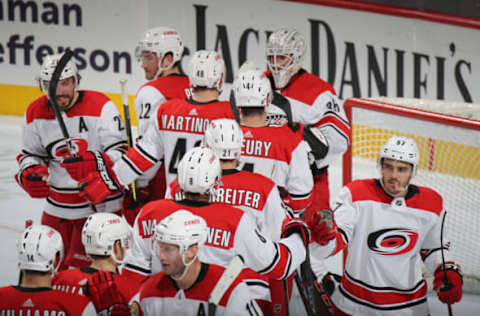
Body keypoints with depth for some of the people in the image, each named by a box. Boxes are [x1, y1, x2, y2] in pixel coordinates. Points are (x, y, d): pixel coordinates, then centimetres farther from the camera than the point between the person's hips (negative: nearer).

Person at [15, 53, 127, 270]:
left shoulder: (100, 107, -15)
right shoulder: (36, 113, 1)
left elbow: (119, 154, -16)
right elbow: (30, 154, 13)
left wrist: (94, 164, -35)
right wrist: (30, 175, -9)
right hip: (57, 207, 6)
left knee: (82, 267, -10)